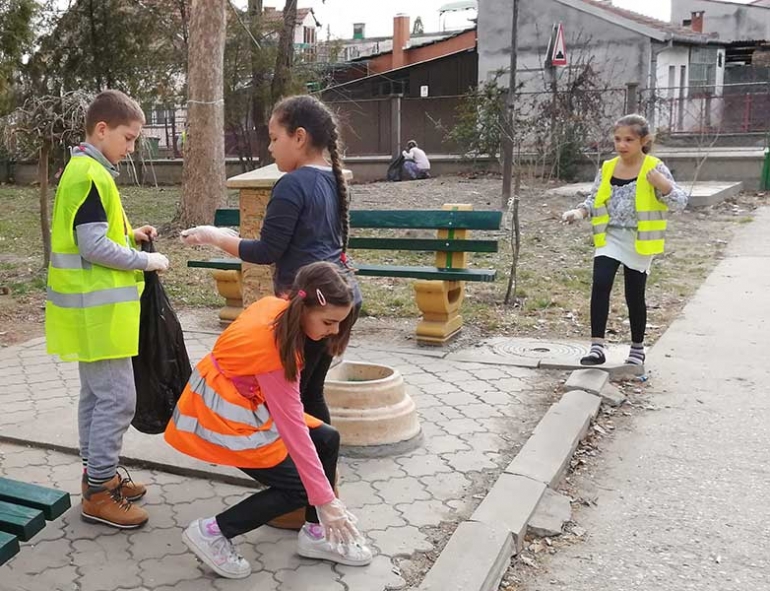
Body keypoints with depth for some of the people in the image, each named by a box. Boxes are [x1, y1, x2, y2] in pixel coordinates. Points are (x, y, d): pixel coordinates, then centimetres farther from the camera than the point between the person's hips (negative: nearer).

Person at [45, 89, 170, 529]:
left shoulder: (84, 170, 15)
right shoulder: (91, 175, -18)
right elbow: (95, 248, -23)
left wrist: (130, 235, 9)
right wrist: (148, 260, -13)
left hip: (93, 308, 11)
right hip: (99, 310, -11)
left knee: (97, 394, 17)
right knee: (117, 398, -5)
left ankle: (99, 474, 28)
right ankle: (99, 493, 5)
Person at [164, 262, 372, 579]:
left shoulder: (277, 307, -9)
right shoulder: (273, 345, -32)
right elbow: (292, 426, -30)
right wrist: (324, 499, -26)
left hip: (243, 401, 9)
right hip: (220, 414, -9)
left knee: (327, 440, 2)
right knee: (299, 488, -8)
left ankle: (316, 533, 14)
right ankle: (212, 532, 3)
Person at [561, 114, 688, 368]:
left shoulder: (654, 169, -9)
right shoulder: (607, 168, 3)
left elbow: (680, 203, -14)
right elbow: (595, 199, 13)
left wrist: (661, 183, -31)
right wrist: (580, 211, -8)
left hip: (639, 242, -3)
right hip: (610, 238, 3)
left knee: (634, 295, 6)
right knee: (600, 285, -15)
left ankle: (637, 348, 25)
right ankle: (597, 346, -12)